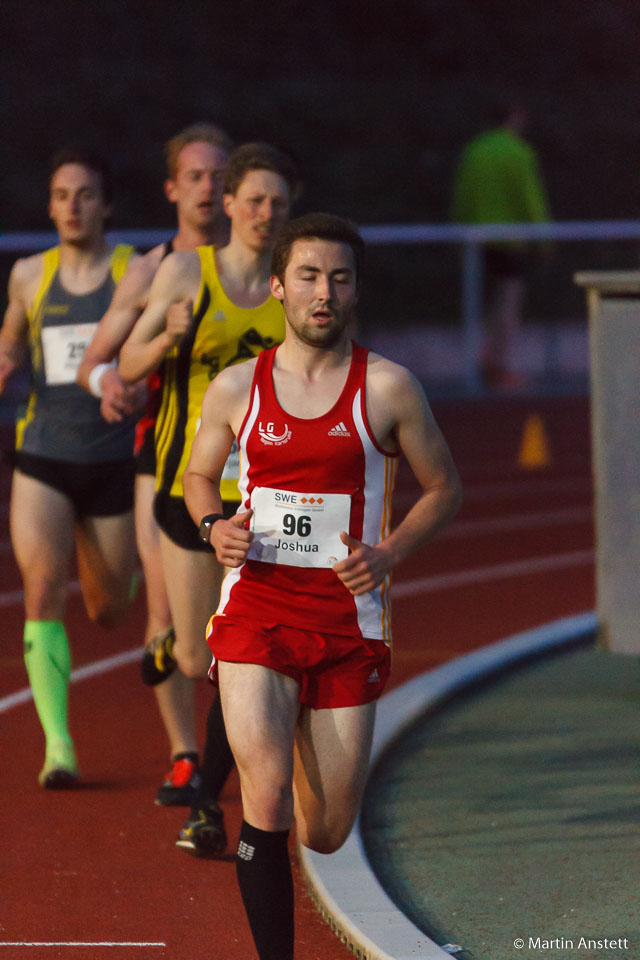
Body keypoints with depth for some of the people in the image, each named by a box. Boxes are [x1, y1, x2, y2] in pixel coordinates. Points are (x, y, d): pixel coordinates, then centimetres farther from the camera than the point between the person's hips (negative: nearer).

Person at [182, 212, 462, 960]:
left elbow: (443, 489, 8)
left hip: (347, 617, 0)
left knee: (326, 833, 8)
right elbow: (198, 476, 19)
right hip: (255, 610, 0)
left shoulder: (387, 388, -1)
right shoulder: (235, 389, 2)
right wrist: (214, 527, -4)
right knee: (265, 794, -20)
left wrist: (388, 554, -9)